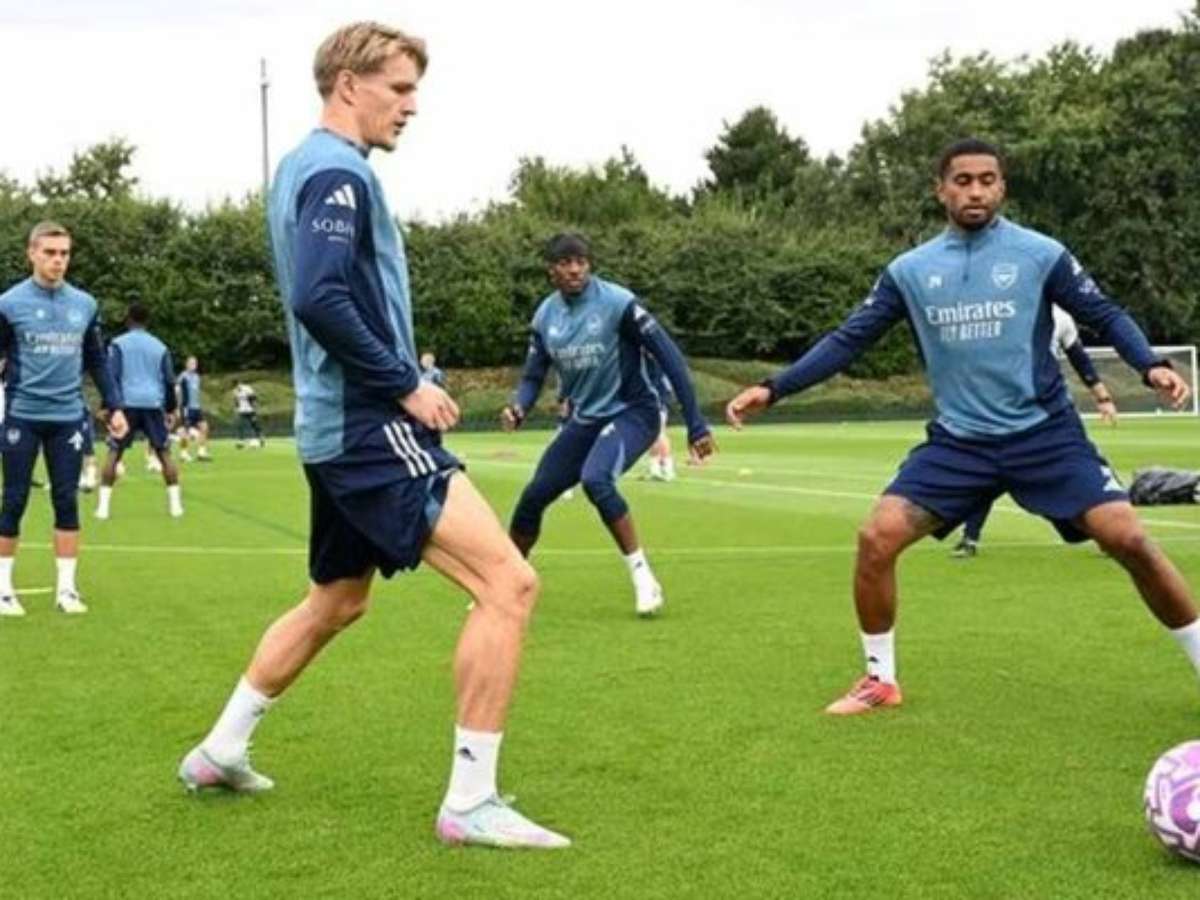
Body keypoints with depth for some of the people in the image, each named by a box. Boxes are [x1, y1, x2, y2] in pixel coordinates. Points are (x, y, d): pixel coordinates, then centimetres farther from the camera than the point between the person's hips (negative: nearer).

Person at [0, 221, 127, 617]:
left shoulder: (85, 304, 5)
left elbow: (97, 361, 14)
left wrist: (114, 405, 9)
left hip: (67, 417, 3)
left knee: (67, 501, 4)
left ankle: (66, 587, 11)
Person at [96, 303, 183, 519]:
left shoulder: (118, 344, 3)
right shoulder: (160, 346, 12)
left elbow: (111, 377, -4)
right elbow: (169, 381, 12)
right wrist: (170, 410, 18)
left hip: (127, 404, -2)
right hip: (154, 405, 2)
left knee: (113, 453, 4)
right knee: (164, 453, 7)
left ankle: (104, 505, -2)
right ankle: (175, 504, 3)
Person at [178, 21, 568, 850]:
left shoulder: (305, 167, 18)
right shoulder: (337, 172, -13)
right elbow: (321, 301, -25)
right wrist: (407, 386, -18)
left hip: (341, 426, 11)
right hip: (371, 427, -11)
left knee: (337, 602, 25)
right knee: (508, 583, -14)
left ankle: (221, 750, 34)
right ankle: (471, 802, -11)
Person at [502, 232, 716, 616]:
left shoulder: (617, 302, -18)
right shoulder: (546, 315, -1)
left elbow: (669, 356, -17)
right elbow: (534, 375, 7)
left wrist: (696, 425, -20)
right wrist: (518, 408, -17)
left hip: (631, 412, -6)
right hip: (584, 419, 6)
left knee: (595, 479, -32)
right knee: (533, 497, 2)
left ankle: (643, 577, -20)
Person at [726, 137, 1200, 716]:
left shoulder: (1040, 254, -2)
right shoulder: (909, 270, 4)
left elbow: (1105, 315, 2)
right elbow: (849, 339, 7)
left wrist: (1150, 366, -17)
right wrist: (773, 389, 0)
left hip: (1045, 433, -2)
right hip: (959, 441, 2)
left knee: (1127, 539, -14)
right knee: (877, 538, -11)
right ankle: (880, 680, 8)